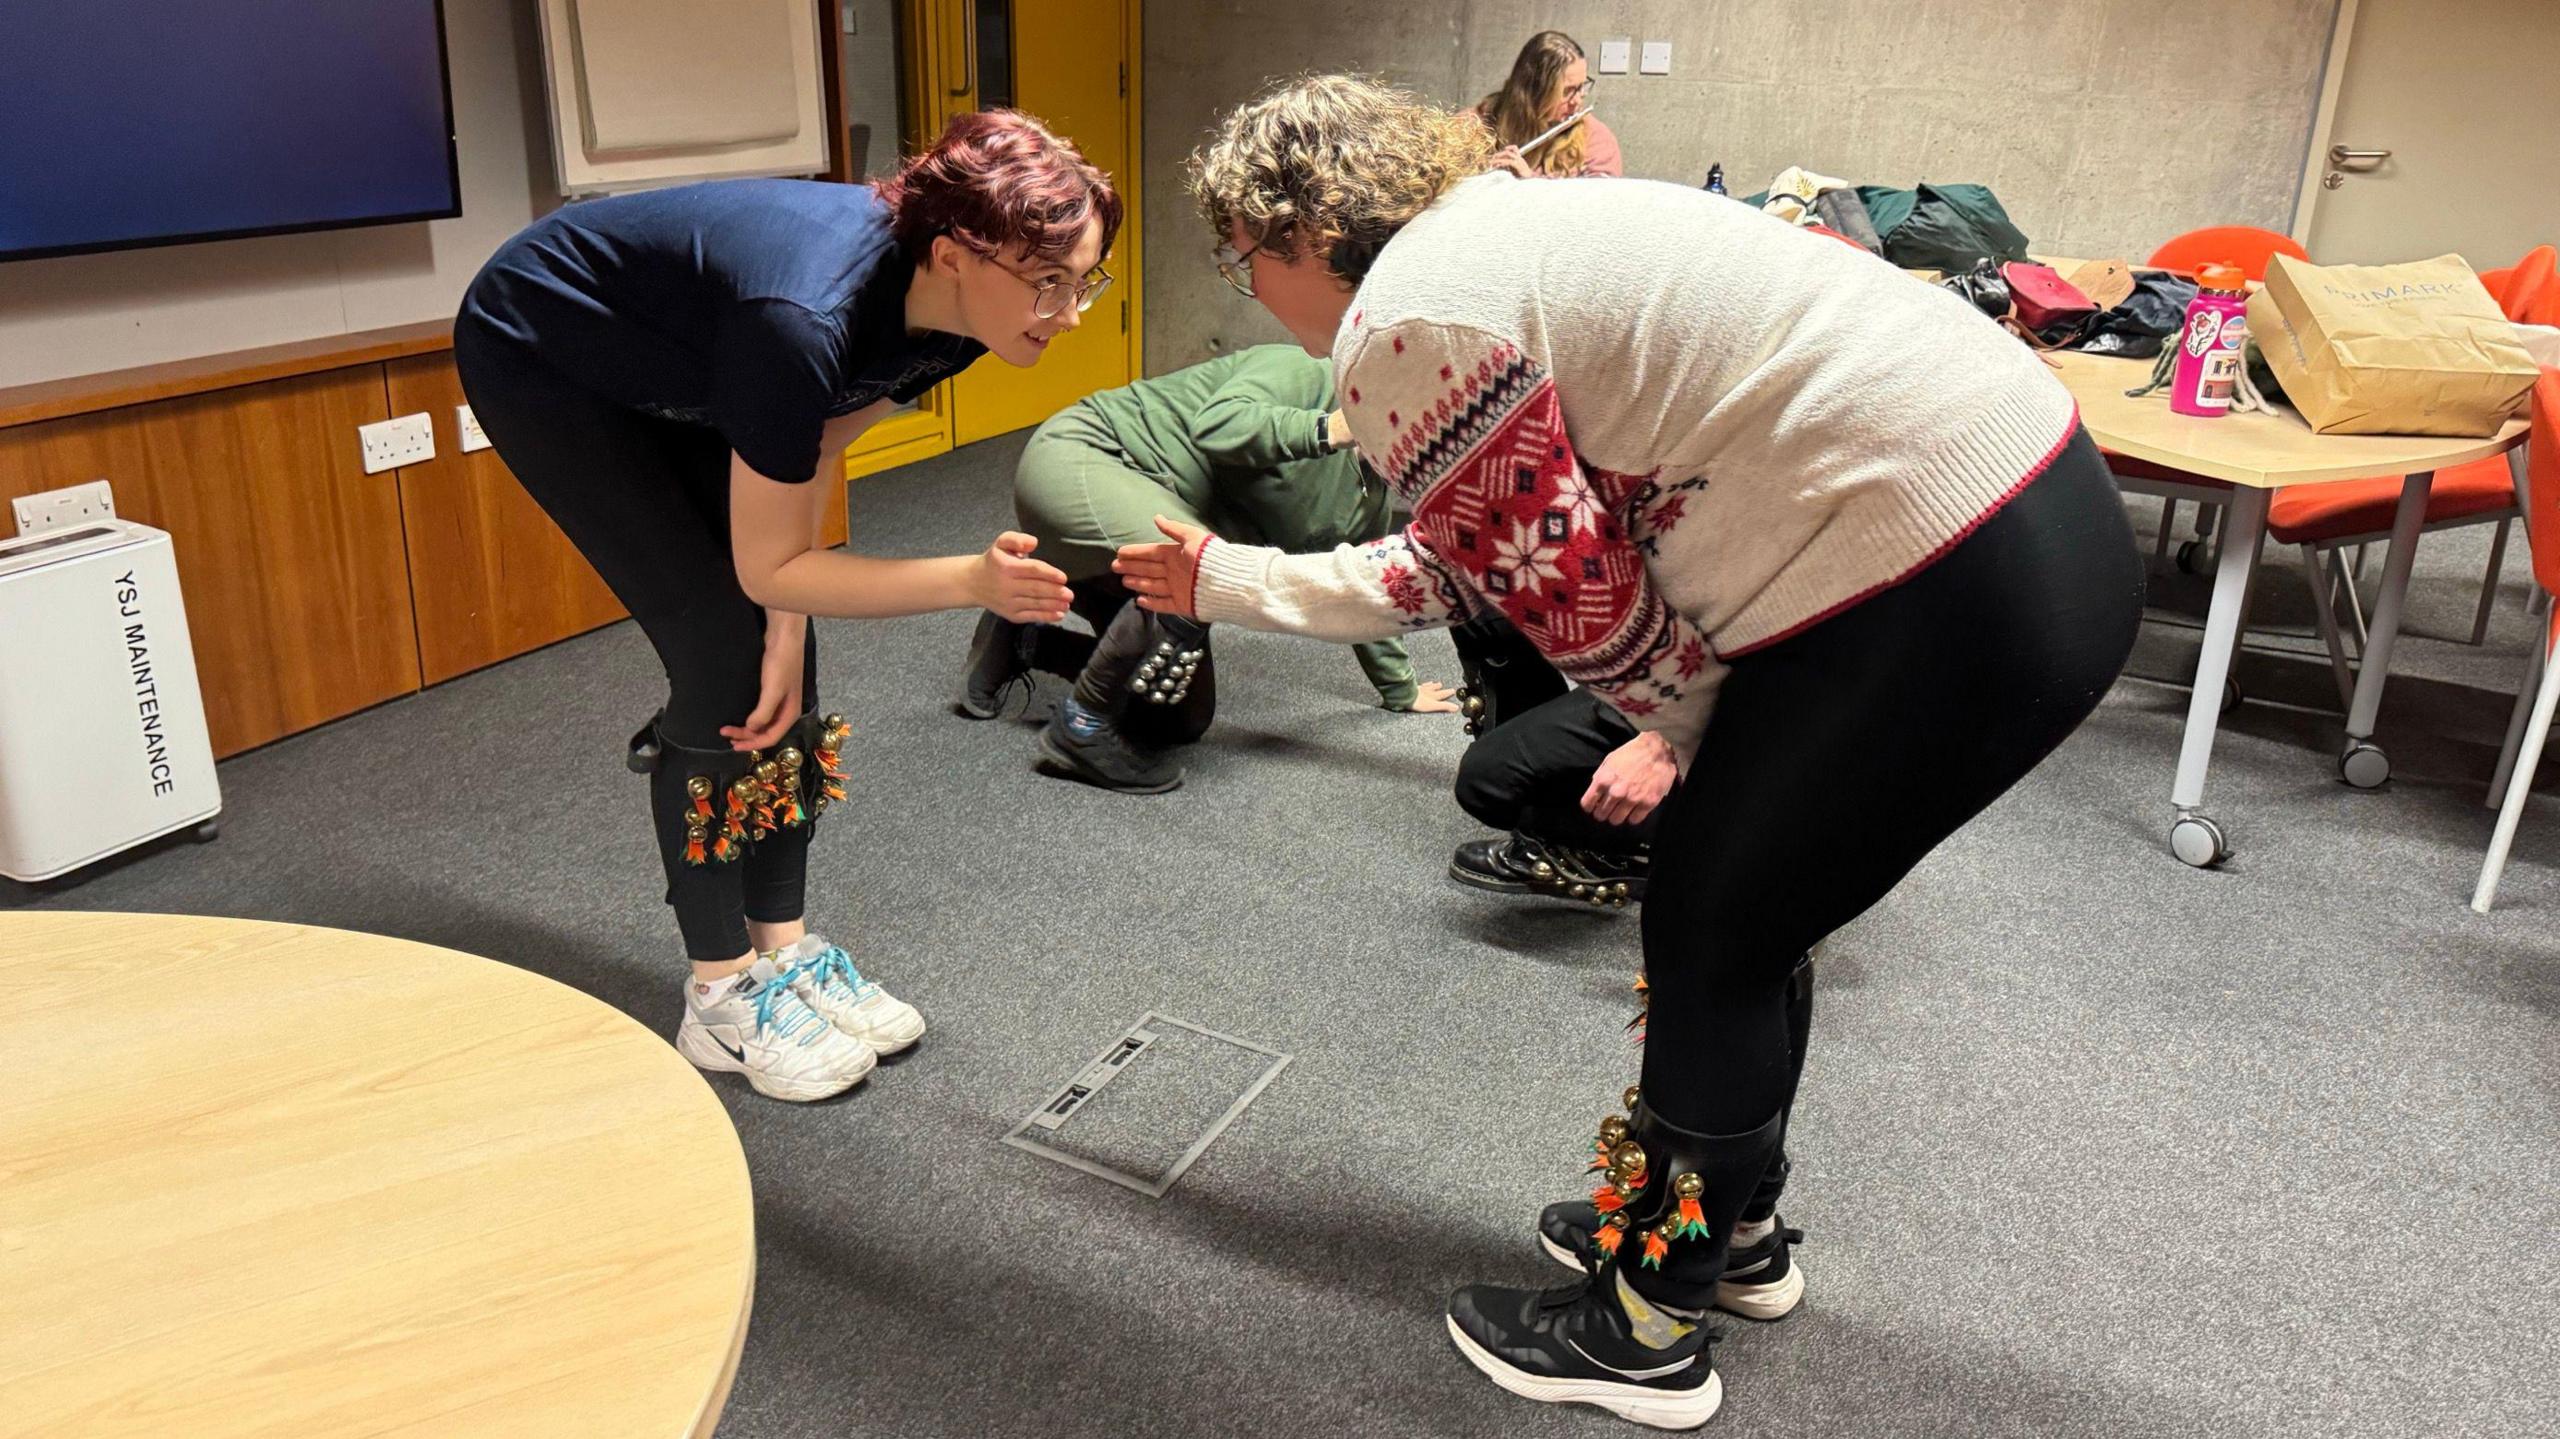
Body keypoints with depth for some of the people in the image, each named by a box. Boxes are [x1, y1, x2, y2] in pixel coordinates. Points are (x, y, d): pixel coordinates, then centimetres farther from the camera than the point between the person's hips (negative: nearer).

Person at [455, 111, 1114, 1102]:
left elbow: (817, 447, -6)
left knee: (784, 664, -1)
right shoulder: (807, 317, -41)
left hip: (675, 376, 7)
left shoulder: (947, 317, -19)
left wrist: (789, 630, -14)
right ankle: (721, 1001, 0)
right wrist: (970, 581, -41)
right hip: (539, 360, -7)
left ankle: (785, 953, 12)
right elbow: (769, 566, -31)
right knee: (722, 656, -13)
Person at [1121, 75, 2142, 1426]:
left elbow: (1570, 595, -12)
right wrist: (1230, 581, 30)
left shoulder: (1400, 327, -13)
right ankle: (1730, 1224, 44)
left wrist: (1682, 723, 8)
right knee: (1738, 907, 22)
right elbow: (1457, 560, 23)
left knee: (1708, 939, 6)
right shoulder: (1487, 238, 18)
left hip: (1945, 597, -10)